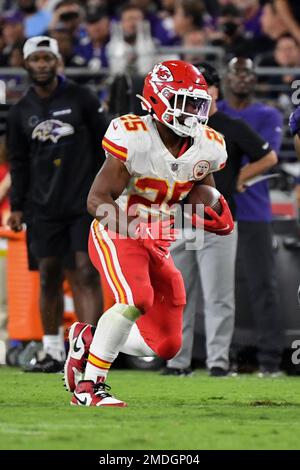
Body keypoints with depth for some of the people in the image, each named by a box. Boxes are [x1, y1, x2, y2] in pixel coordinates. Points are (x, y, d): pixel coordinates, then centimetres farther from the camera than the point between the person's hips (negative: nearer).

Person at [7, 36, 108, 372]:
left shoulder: (81, 100, 0)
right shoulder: (21, 112, 8)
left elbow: (105, 146, 3)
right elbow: (18, 164, 13)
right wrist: (17, 207, 7)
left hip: (84, 203, -3)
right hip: (44, 207, 3)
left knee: (86, 274, -10)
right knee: (49, 276, 6)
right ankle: (53, 352, 14)